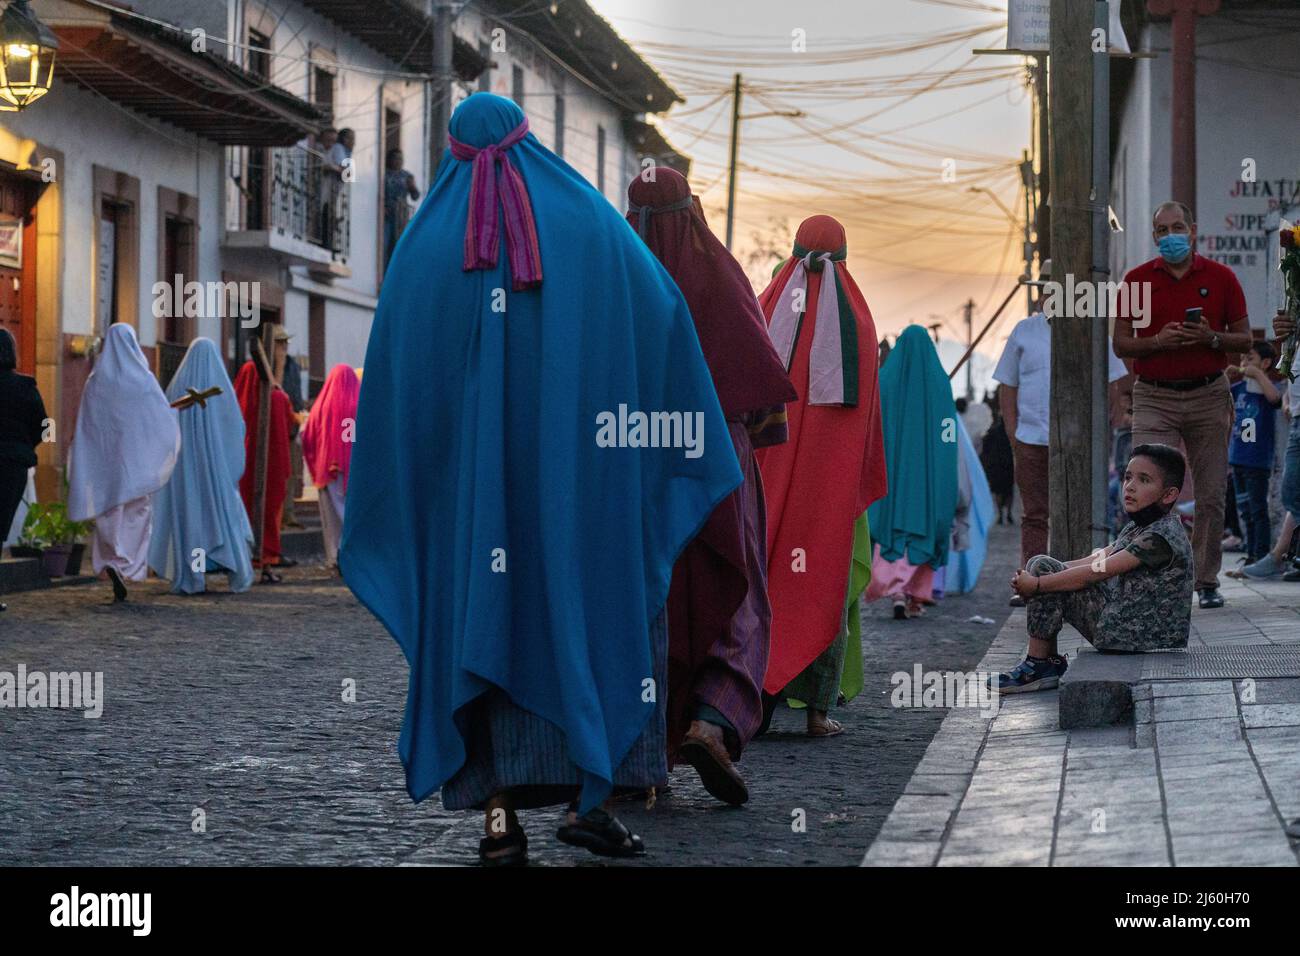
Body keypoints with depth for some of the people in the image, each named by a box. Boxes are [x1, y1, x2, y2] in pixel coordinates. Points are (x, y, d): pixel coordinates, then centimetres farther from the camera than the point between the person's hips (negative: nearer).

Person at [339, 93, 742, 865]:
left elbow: (392, 373, 2)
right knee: (593, 612, 10)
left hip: (472, 475, 1)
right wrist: (690, 441, 6)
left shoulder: (428, 242, 4)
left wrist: (382, 505, 9)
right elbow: (666, 310, -3)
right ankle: (590, 797, 4)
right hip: (582, 471, -1)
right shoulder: (588, 220, 3)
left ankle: (501, 816, -1)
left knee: (487, 620, 4)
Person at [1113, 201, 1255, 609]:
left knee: (1210, 495, 3)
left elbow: (1245, 339, 7)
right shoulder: (1137, 279, 4)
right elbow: (1121, 344, 5)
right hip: (1154, 397, -1)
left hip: (1209, 396, 1)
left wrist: (1212, 338, -13)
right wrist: (1159, 341, -14)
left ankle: (1207, 580, 13)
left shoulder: (1221, 277, 4)